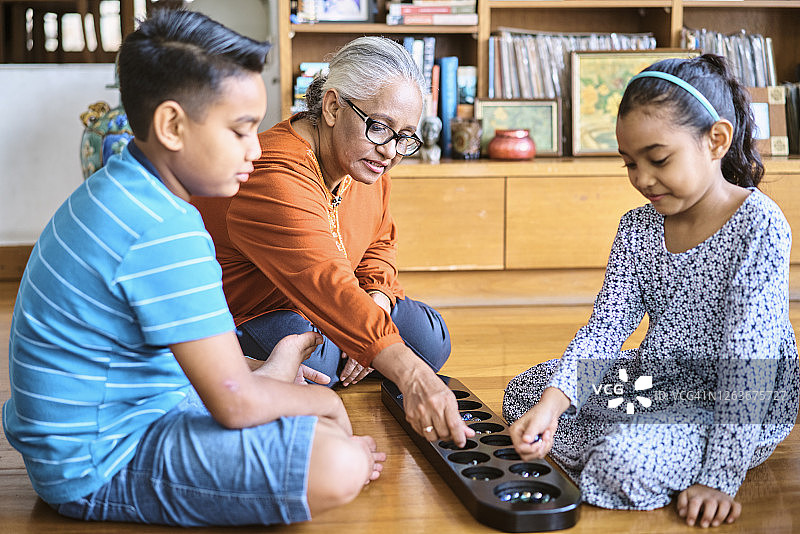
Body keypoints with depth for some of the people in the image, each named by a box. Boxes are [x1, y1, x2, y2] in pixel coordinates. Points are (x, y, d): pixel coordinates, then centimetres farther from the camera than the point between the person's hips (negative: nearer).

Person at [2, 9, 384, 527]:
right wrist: (322, 400, -7)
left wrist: (262, 372, 12)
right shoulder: (166, 233, -27)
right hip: (98, 470, -11)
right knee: (339, 466, -26)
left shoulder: (114, 189, 6)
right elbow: (235, 403, -25)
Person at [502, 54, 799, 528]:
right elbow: (605, 328, -6)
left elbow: (747, 362, -24)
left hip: (742, 410, -7)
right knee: (524, 390, 3)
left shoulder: (758, 226, -20)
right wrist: (553, 400, -25)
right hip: (658, 380, 7)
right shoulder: (637, 228, 1)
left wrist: (720, 479, -27)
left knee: (626, 457, -32)